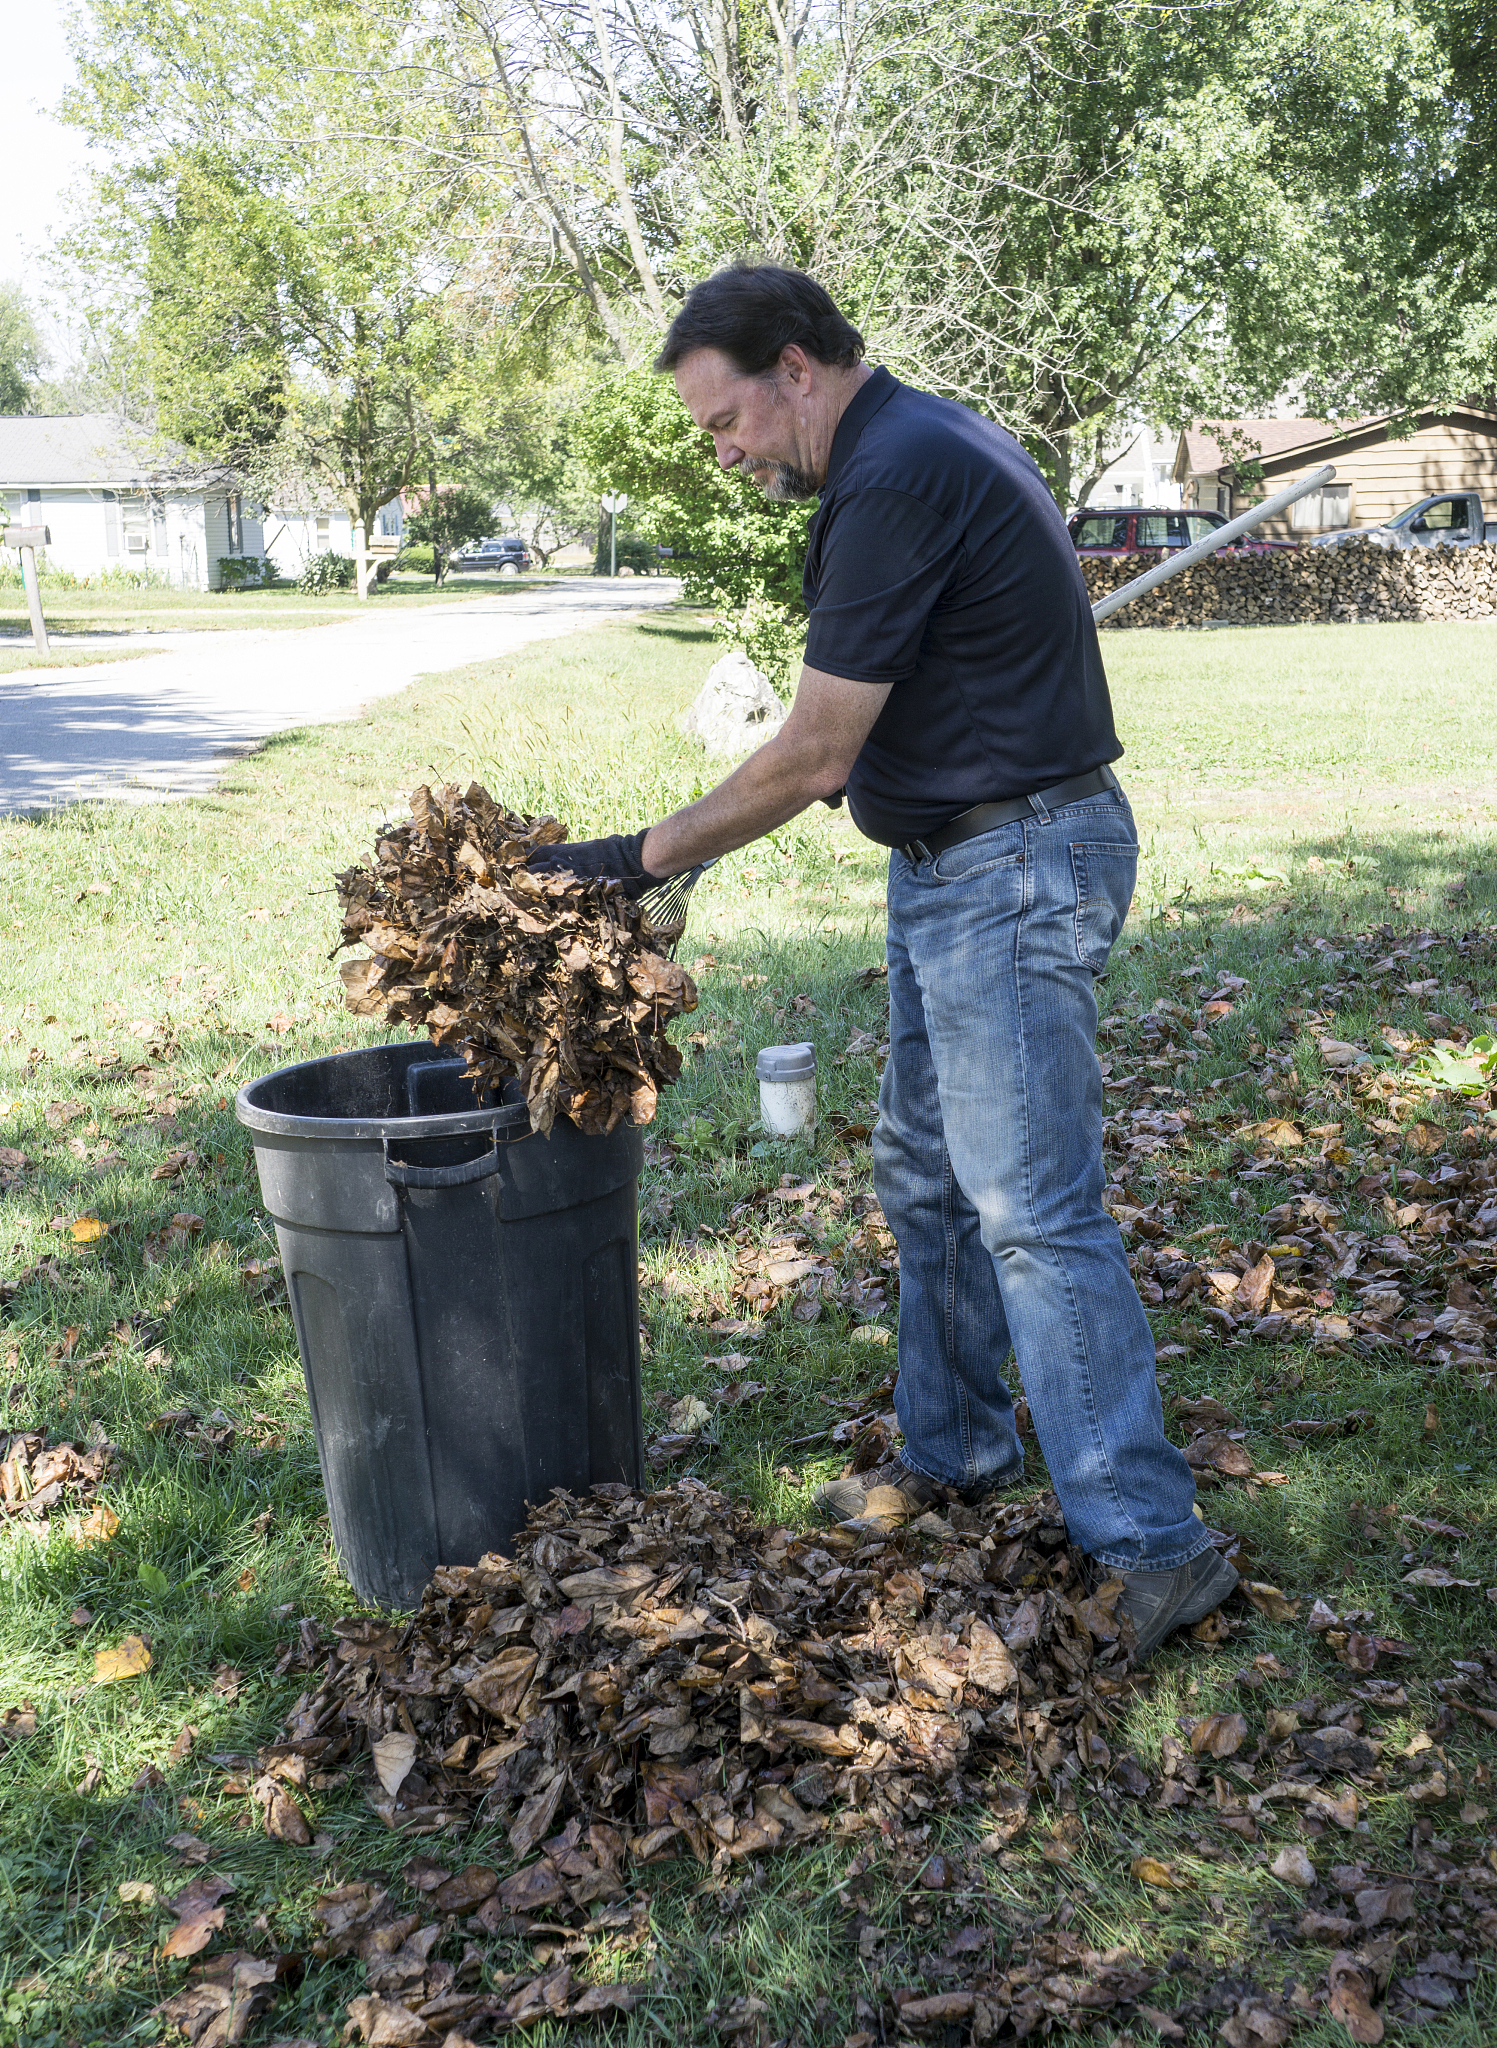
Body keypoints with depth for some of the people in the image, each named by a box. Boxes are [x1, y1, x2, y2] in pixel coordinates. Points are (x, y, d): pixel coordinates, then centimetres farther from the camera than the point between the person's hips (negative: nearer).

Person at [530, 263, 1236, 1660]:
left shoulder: (898, 478, -19)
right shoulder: (925, 443, 14)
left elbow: (815, 757, -19)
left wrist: (643, 857, -10)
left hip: (1011, 872, -11)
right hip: (956, 865, 11)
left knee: (1032, 1214, -8)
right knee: (927, 1182, 17)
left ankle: (1151, 1548, 0)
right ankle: (951, 1457, 30)